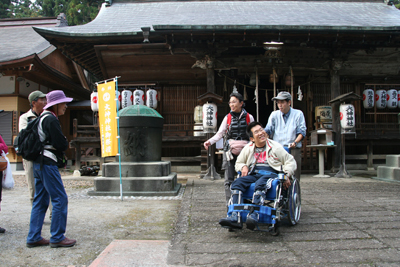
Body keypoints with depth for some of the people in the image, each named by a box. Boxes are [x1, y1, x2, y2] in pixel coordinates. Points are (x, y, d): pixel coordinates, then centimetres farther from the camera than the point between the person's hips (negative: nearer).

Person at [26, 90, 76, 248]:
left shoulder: (42, 118, 18)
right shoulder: (51, 119, -13)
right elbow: (61, 144, -19)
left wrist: (62, 143, 6)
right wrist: (66, 143, 2)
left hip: (39, 163, 10)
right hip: (48, 163, -10)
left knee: (40, 201, 13)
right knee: (60, 199, -4)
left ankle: (33, 238, 19)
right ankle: (57, 238, 2)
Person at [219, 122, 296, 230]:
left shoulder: (275, 147, 10)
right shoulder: (248, 149, 19)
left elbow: (290, 162, 10)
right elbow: (238, 163, 28)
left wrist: (286, 175, -7)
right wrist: (243, 167, 4)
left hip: (270, 174, -3)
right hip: (253, 175, 4)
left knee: (260, 183, -38)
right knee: (237, 182, -26)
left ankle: (254, 215, -49)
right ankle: (235, 217, -39)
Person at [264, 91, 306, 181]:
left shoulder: (298, 114, 7)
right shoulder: (274, 115, 14)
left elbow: (302, 132, 2)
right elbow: (267, 130, 9)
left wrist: (295, 142, -17)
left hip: (293, 150, -2)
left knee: (294, 177, -7)